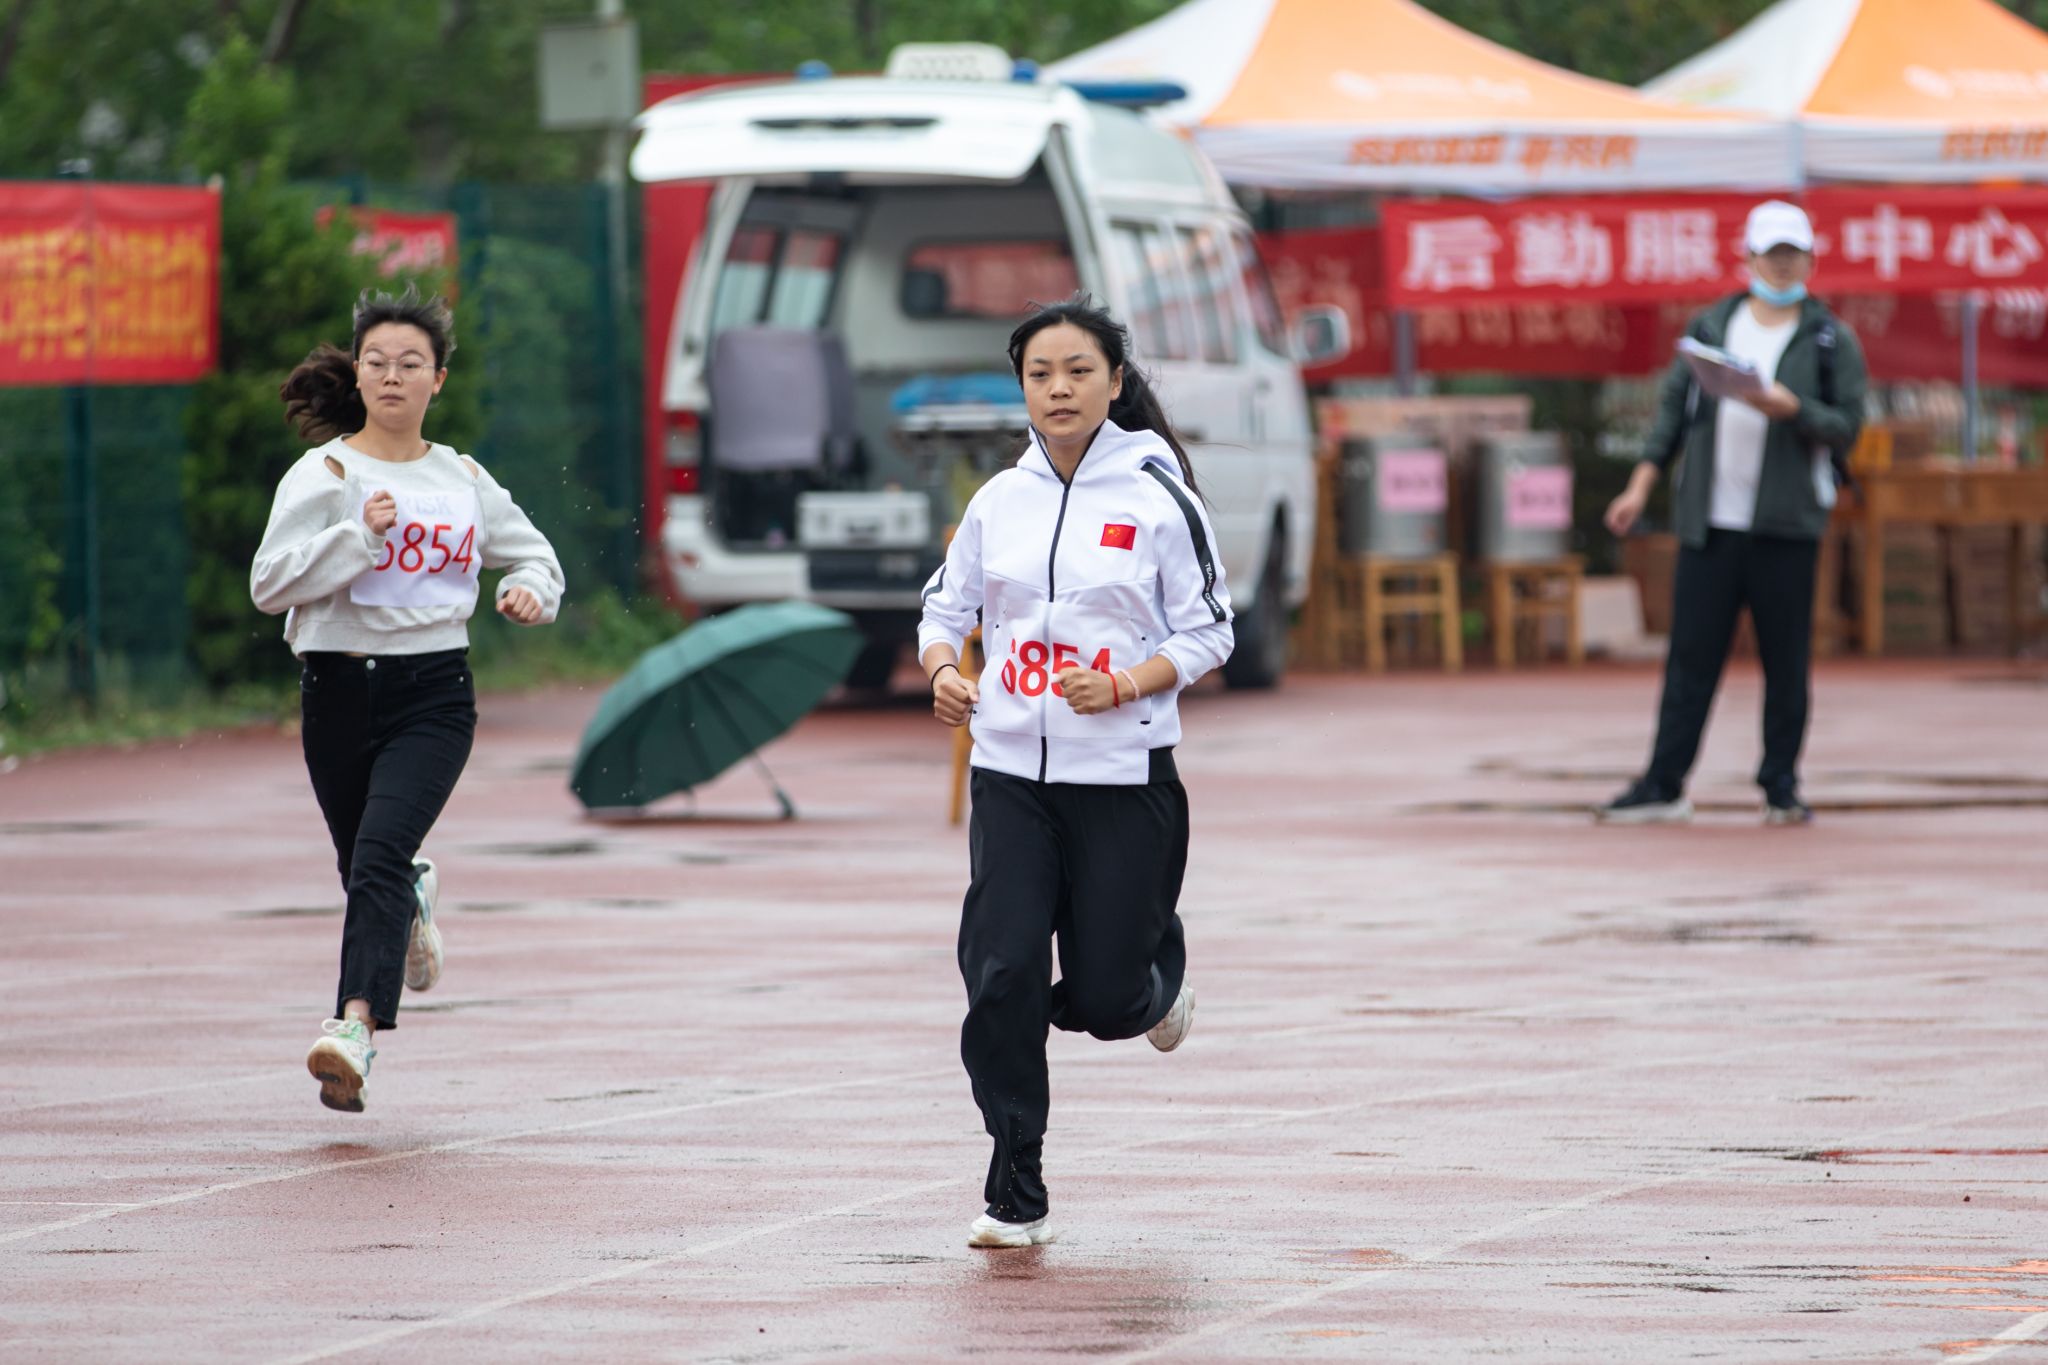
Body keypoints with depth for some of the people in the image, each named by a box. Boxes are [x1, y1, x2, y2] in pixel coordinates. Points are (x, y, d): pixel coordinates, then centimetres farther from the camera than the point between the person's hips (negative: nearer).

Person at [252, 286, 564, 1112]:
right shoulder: (325, 473, -1)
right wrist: (359, 534, -20)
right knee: (367, 868, 13)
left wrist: (532, 591, 0)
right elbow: (269, 584, -10)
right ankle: (412, 902, 50)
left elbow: (535, 555, 23)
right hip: (339, 693, 1)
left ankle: (357, 1023, -29)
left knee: (381, 851, -20)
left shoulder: (463, 480, 9)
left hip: (434, 693, -1)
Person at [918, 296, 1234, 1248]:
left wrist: (1124, 686, -17)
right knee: (1001, 975, -10)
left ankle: (1160, 974, 39)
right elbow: (947, 607, 16)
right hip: (1010, 773, 3)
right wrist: (943, 672, -6)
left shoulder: (1158, 497, -4)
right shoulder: (1000, 500, 7)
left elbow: (1207, 632, -1)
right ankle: (1016, 1197, -1)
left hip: (1126, 776, -3)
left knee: (1105, 1000, 0)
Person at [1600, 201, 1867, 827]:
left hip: (1787, 525, -2)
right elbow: (1674, 405, 12)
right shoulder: (1711, 327, 10)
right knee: (1690, 657, 2)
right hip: (1709, 519, 2)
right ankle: (1663, 785, 5)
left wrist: (1792, 409, -19)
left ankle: (1782, 786, 9)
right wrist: (1643, 482, 6)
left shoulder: (1831, 341, 3)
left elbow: (1847, 424, -2)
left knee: (1786, 661, 1)